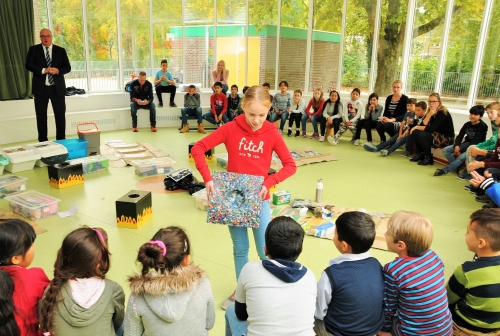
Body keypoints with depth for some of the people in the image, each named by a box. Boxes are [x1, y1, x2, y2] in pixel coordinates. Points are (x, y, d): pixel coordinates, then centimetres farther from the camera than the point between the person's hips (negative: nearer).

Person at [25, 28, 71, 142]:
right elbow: (28, 65, -6)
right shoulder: (33, 49, 5)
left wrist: (58, 70, -17)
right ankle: (43, 141, 15)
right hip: (40, 88, 0)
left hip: (57, 88, 0)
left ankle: (61, 141, 14)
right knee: (41, 116, 5)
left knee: (60, 115, 3)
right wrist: (44, 70, -20)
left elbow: (68, 67, 3)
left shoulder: (61, 50, 7)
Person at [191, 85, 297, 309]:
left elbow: (290, 165, -6)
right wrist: (207, 178, -19)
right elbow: (198, 148, -9)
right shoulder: (231, 129, -9)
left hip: (259, 199, 0)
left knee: (266, 250, 3)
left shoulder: (271, 133, -8)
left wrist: (268, 182, -19)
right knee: (240, 248, 14)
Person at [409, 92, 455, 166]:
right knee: (416, 132, -12)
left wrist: (417, 127, -16)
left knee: (422, 135, -27)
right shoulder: (430, 111, 4)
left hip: (447, 138, -8)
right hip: (436, 135, 8)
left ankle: (429, 158, -11)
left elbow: (431, 129, -26)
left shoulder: (443, 113, -20)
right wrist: (429, 114, -20)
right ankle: (419, 154, 0)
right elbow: (423, 124, -7)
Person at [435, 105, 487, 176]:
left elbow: (475, 142, -19)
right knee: (446, 150, -12)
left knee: (462, 156, -34)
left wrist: (461, 151, -20)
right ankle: (459, 167, -16)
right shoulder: (467, 124, 5)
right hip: (466, 144, 7)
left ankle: (444, 170, -26)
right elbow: (459, 136, 2)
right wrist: (457, 146, -20)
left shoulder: (482, 126, -14)